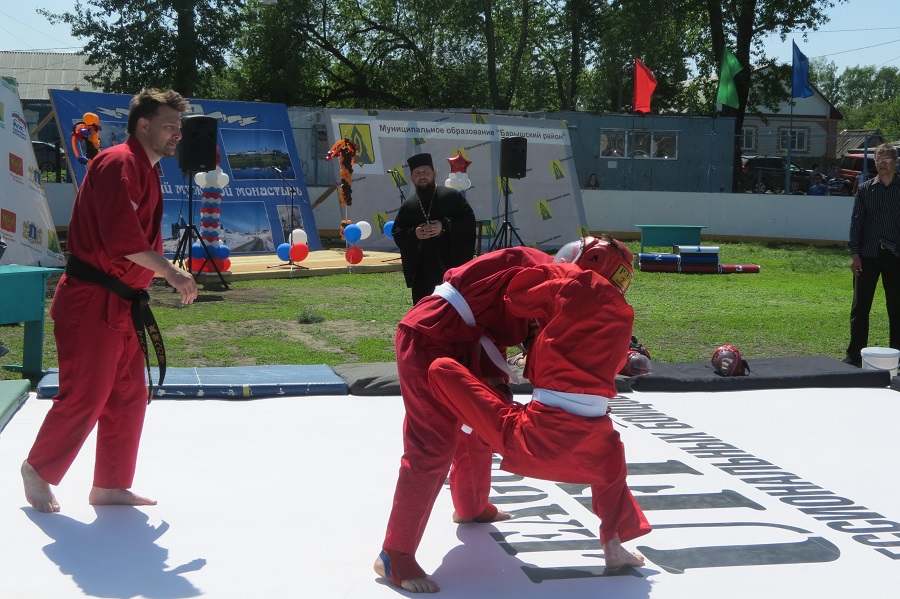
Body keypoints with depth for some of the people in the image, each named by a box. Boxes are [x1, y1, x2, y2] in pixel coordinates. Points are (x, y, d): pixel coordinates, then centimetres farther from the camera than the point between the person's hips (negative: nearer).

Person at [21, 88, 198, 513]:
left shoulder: (145, 171, 17)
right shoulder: (119, 163, -15)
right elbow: (123, 238, -25)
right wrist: (172, 273, -19)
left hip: (118, 306, 10)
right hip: (90, 303, -10)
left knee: (128, 398, 12)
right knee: (84, 396, -5)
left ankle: (110, 486, 23)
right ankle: (38, 470, 16)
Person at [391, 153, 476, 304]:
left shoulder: (452, 197, 2)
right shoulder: (408, 207, 12)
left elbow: (469, 221, -2)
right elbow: (397, 234, 11)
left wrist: (445, 226, -15)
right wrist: (413, 234, -9)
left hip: (452, 265, -3)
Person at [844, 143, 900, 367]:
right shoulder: (865, 189, 5)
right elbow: (856, 222, 5)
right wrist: (854, 253, -3)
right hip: (868, 255, 1)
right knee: (860, 306, 3)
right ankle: (855, 355, 10)